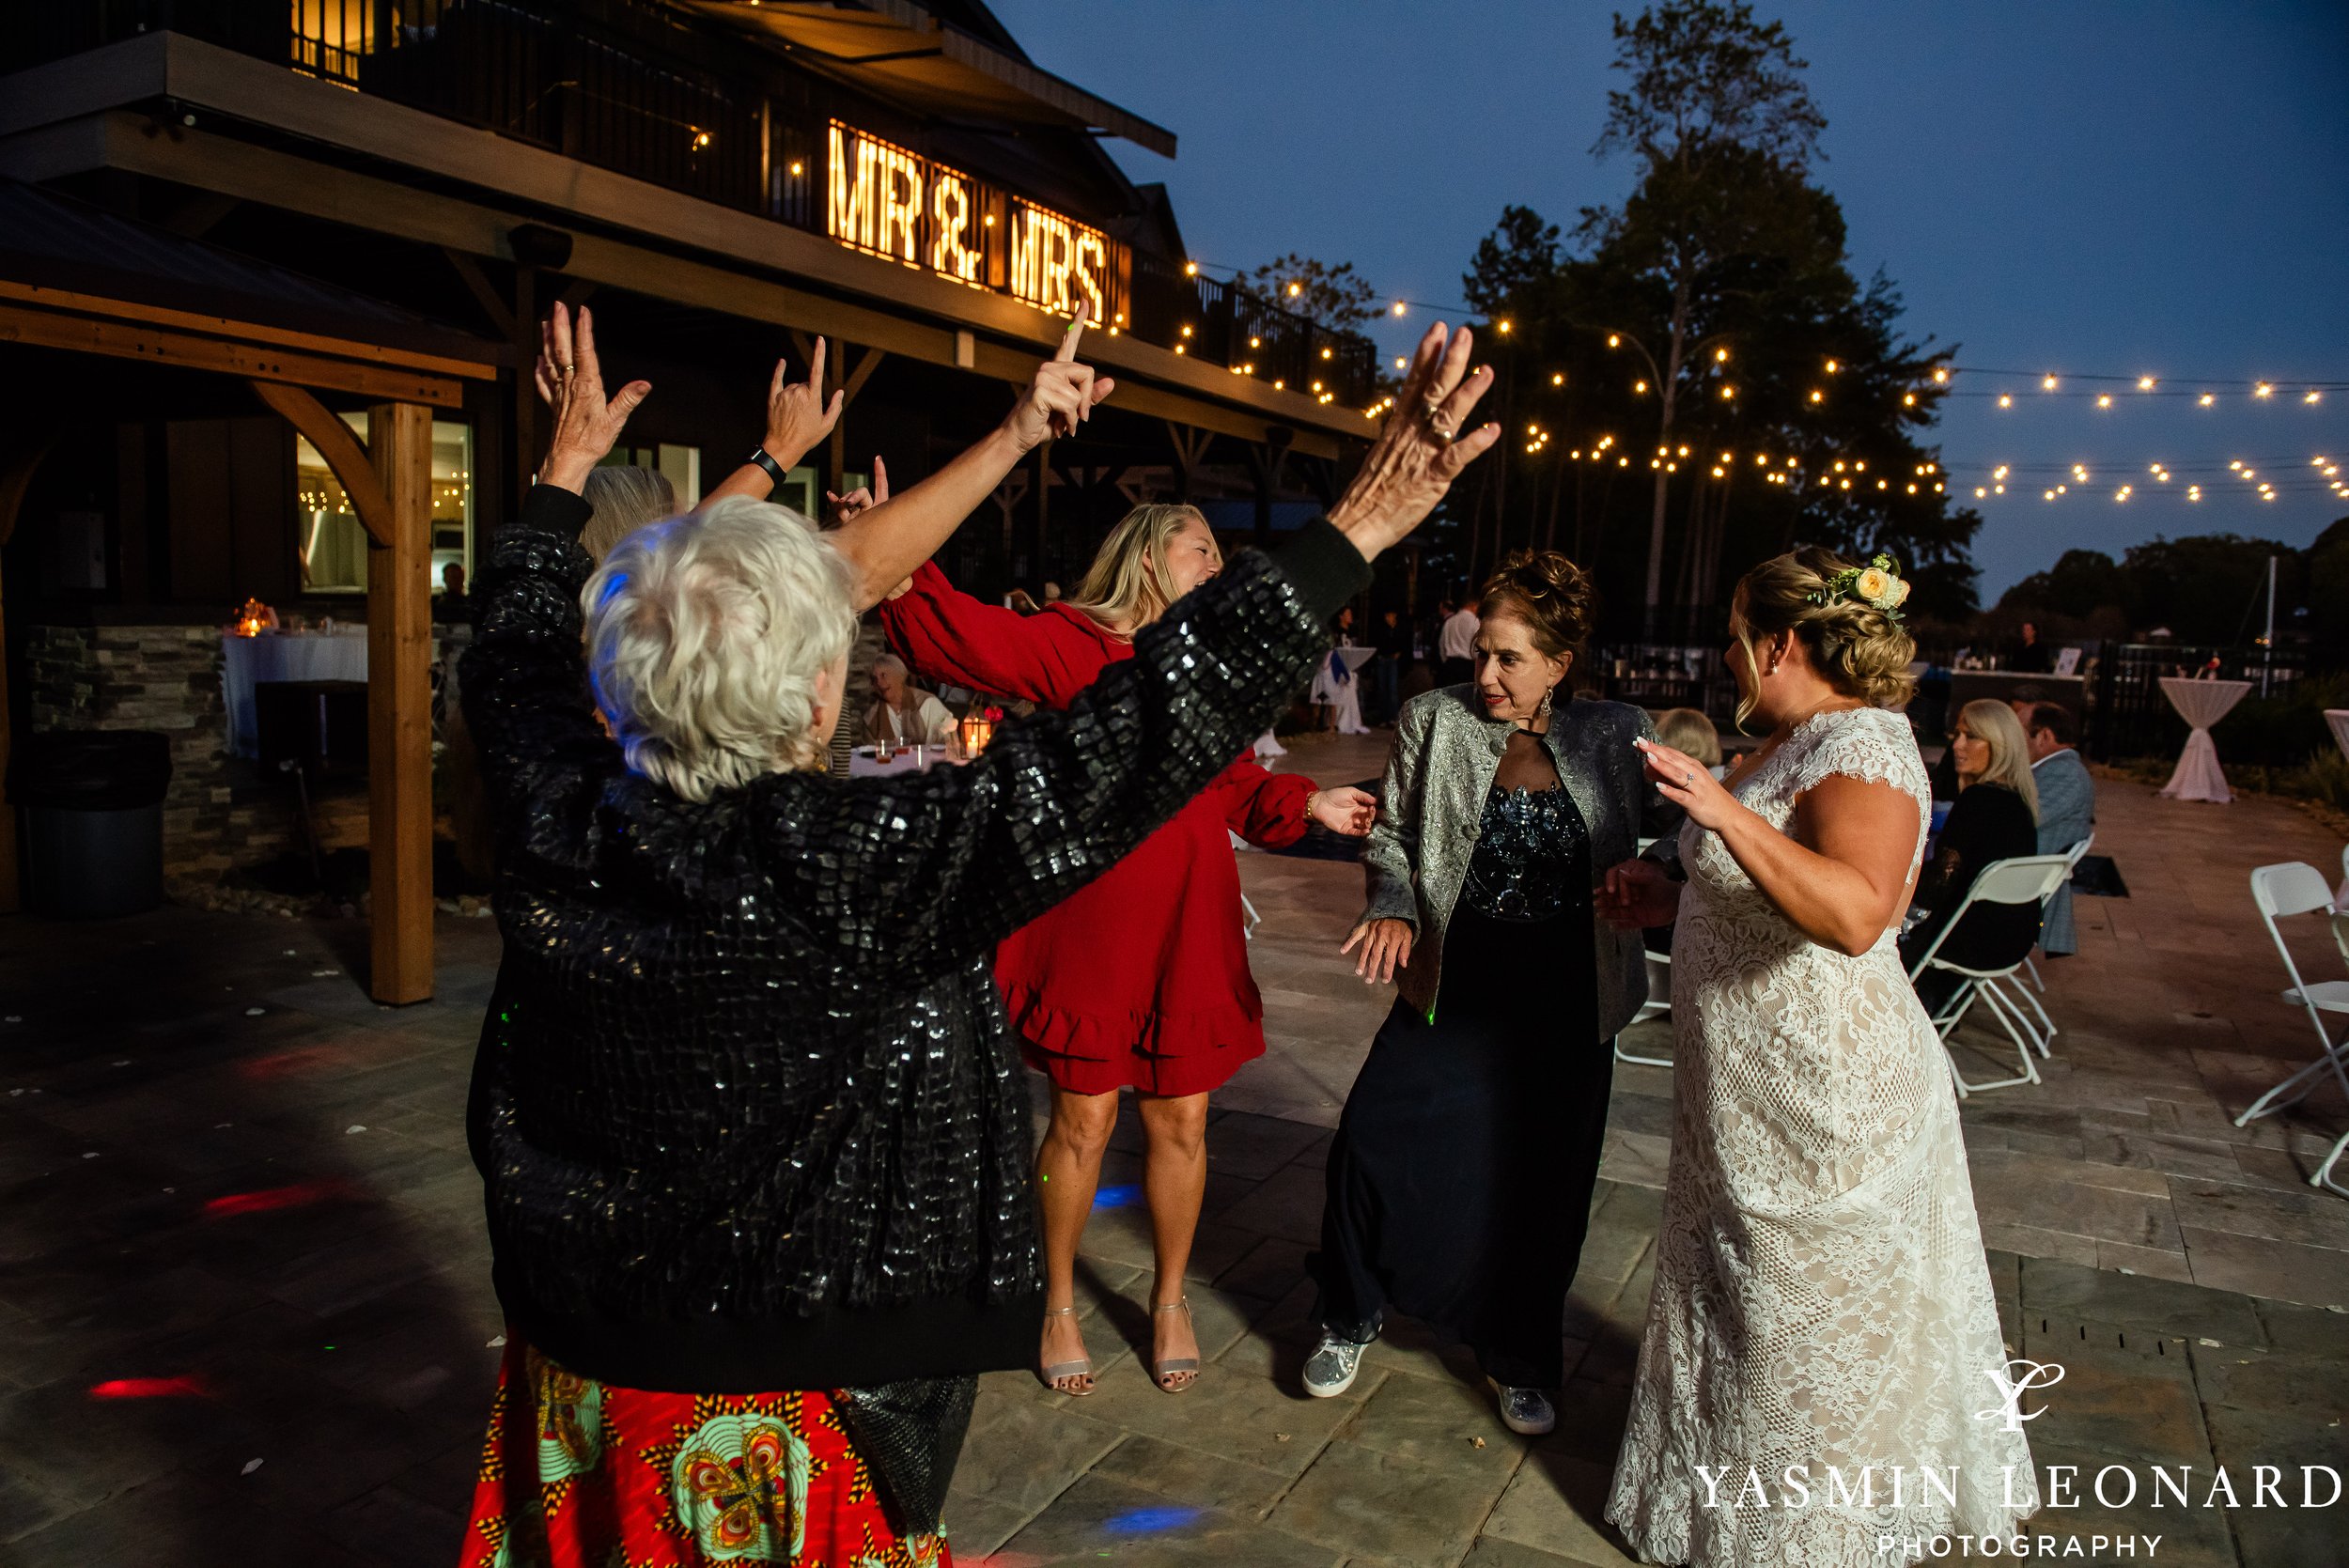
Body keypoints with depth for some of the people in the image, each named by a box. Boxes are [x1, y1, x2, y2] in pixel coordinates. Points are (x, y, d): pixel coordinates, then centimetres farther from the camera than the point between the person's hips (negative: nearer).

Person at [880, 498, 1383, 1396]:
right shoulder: (1069, 644, -6)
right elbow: (953, 634, -17)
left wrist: (1308, 805, 3)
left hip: (1188, 934, 4)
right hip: (1089, 927, -4)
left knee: (1180, 1123, 12)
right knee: (1083, 1121, 6)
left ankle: (1169, 1302, 34)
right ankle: (1059, 1306, 30)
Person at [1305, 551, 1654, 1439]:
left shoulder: (1615, 737, -1)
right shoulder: (1435, 721, -2)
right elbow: (1391, 833, 4)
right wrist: (1391, 904, -14)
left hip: (1568, 1003, 1)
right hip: (1454, 989, -1)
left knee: (1544, 1181, 9)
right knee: (1376, 1139, -7)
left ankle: (1518, 1360, 34)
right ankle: (1350, 1319, 21)